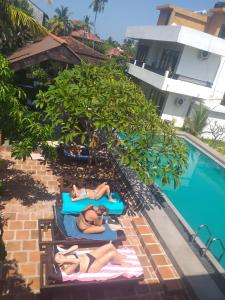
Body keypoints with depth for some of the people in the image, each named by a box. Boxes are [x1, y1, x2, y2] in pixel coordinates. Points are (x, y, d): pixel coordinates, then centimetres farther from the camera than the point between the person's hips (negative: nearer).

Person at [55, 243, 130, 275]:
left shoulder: (65, 255, -2)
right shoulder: (67, 270, -24)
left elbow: (76, 246, -2)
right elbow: (78, 261, -41)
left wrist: (65, 252, -14)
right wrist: (65, 260, -34)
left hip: (89, 256, 8)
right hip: (91, 267, -8)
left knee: (110, 245, -2)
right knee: (112, 253, -17)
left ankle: (119, 256, 29)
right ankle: (121, 262, 15)